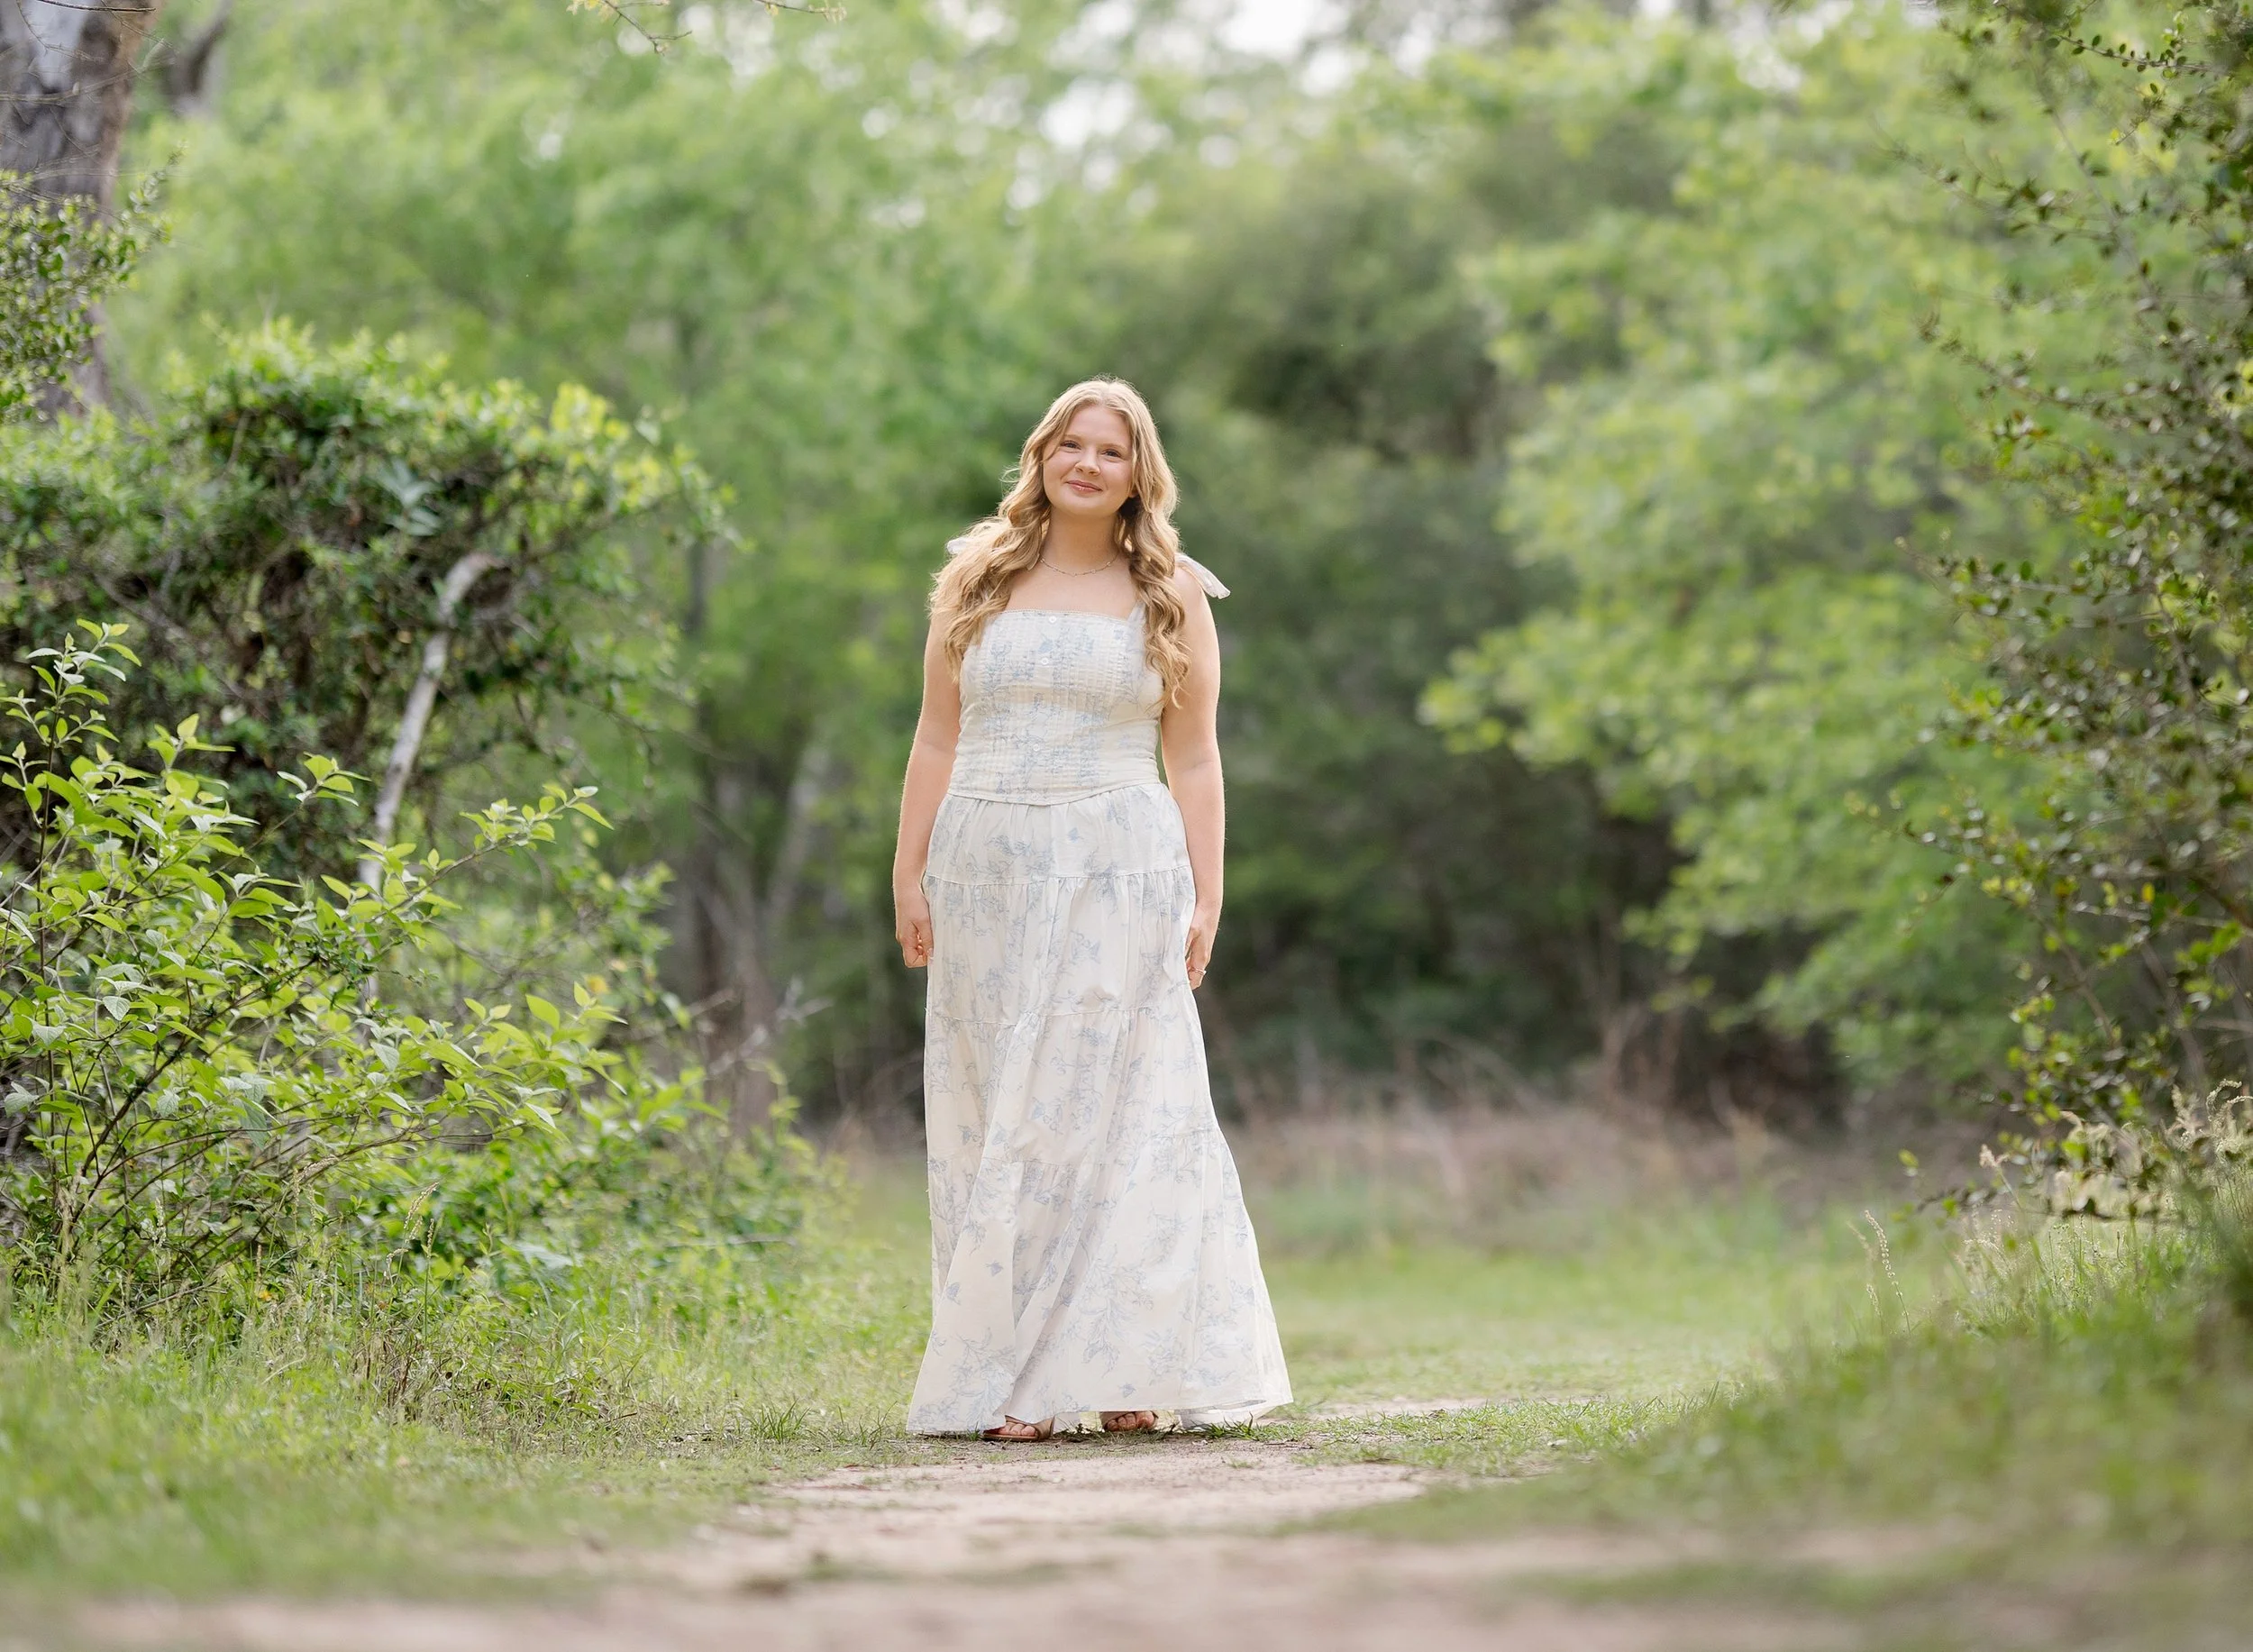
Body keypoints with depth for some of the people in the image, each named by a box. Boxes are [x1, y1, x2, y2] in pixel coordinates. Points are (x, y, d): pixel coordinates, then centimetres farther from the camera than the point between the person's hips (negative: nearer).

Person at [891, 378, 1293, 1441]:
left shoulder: (1171, 598, 8)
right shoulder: (976, 583, 12)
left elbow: (1193, 761, 6)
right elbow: (937, 741, 11)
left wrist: (1204, 898, -1)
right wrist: (909, 874, 4)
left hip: (1118, 875, -2)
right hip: (987, 874, 2)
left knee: (1109, 1114, -6)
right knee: (994, 1118, 0)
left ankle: (1121, 1373, -3)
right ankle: (1011, 1379, 1)